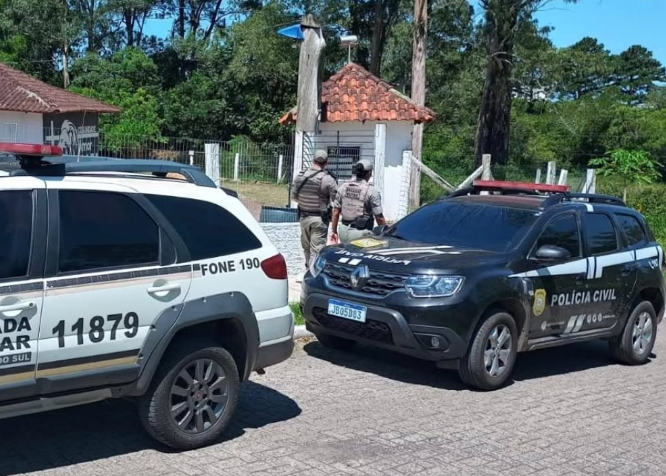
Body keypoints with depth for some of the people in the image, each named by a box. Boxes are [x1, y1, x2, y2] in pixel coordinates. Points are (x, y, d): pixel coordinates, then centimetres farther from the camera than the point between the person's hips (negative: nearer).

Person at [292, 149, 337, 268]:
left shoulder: (300, 176, -2)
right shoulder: (327, 179, -17)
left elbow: (293, 196, 7)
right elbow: (337, 200, -16)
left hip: (304, 217, 5)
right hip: (320, 219, -5)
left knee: (306, 247, 20)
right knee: (317, 250, -1)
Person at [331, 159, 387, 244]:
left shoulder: (343, 187, 4)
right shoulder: (372, 191, -11)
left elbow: (336, 211, 6)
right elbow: (379, 217, -11)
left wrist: (334, 231, 15)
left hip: (344, 231, 5)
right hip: (361, 233, -5)